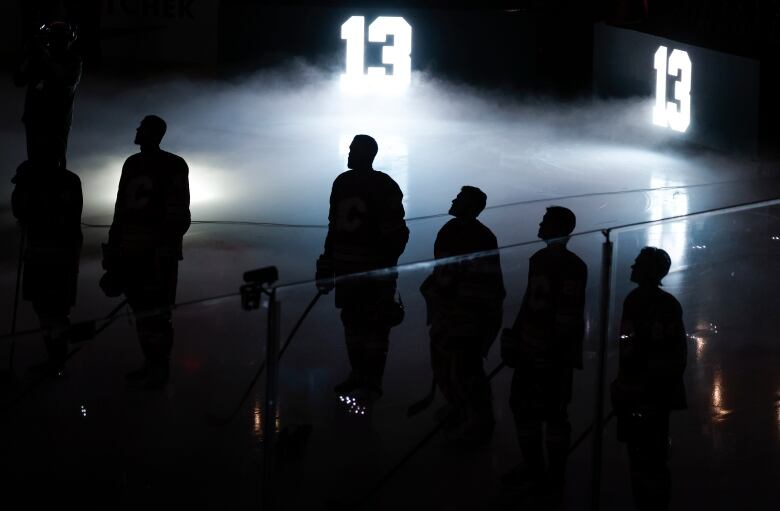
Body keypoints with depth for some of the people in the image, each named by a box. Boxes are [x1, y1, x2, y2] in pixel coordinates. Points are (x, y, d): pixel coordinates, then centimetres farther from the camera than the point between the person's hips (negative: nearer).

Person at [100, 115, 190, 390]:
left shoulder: (173, 167, -6)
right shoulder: (131, 165, 14)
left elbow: (178, 215, -9)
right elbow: (121, 211, 18)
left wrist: (167, 249, -16)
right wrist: (113, 249, 16)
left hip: (158, 253, -6)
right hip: (131, 252, 6)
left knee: (155, 313, -5)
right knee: (141, 311, 10)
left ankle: (159, 369, 4)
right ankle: (151, 365, 20)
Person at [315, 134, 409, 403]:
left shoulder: (385, 187, -12)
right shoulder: (342, 183, 9)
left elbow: (395, 233, -13)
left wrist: (386, 268, -18)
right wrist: (327, 264, 17)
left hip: (375, 269, -7)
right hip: (346, 268, 7)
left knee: (376, 324, 0)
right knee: (351, 320, 15)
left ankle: (373, 382, 10)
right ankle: (358, 374, 29)